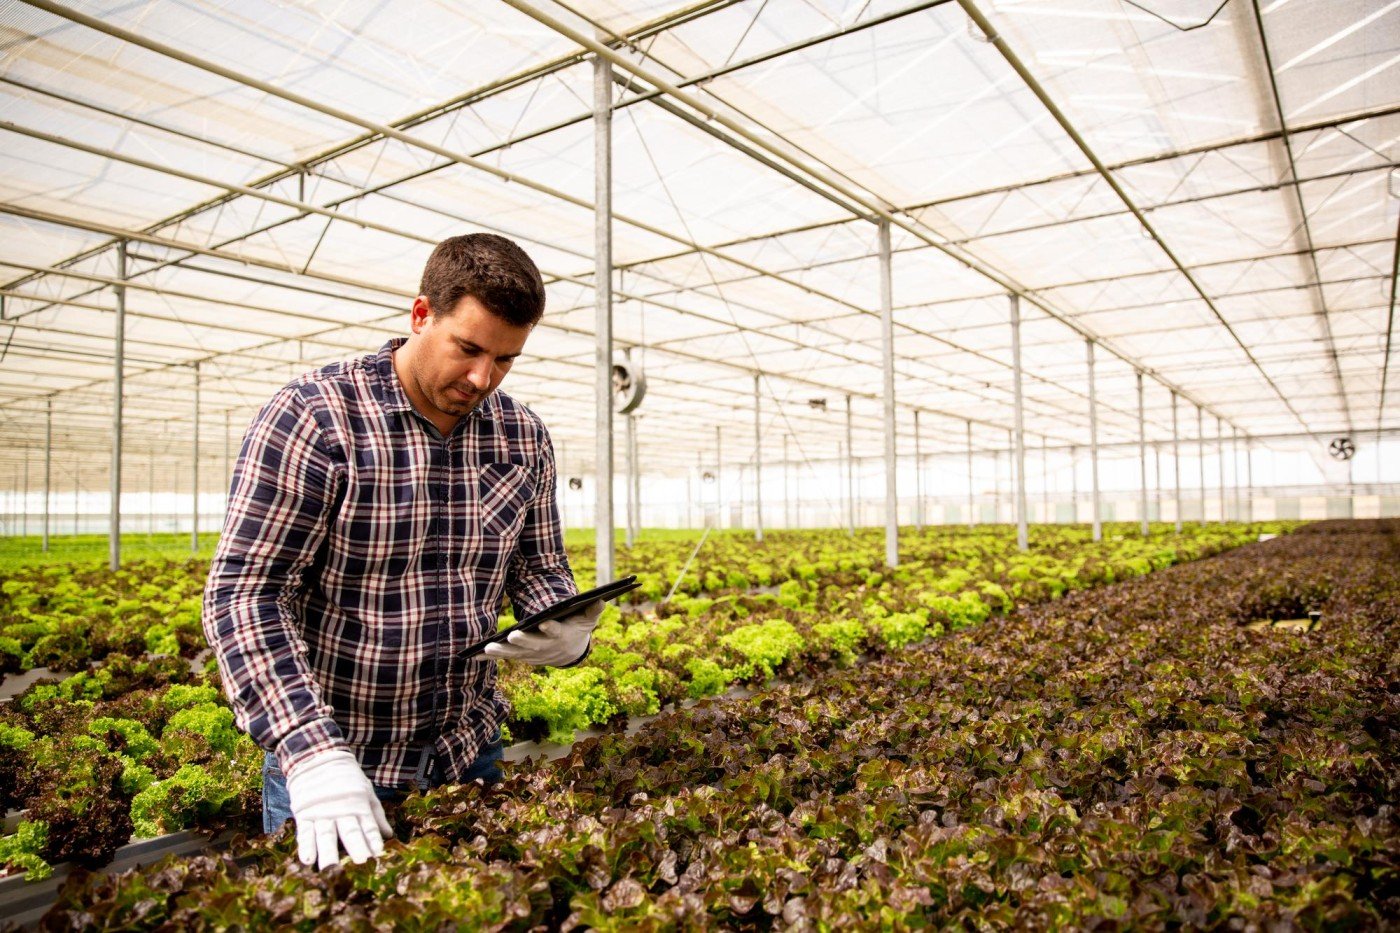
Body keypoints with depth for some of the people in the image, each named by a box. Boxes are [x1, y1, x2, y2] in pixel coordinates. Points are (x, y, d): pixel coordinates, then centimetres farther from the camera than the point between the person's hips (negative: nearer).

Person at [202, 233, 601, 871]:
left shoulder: (523, 437, -1)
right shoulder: (313, 417, -16)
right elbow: (242, 593, -19)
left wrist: (569, 635, -15)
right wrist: (313, 753, -29)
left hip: (469, 757, 5)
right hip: (324, 763, -4)